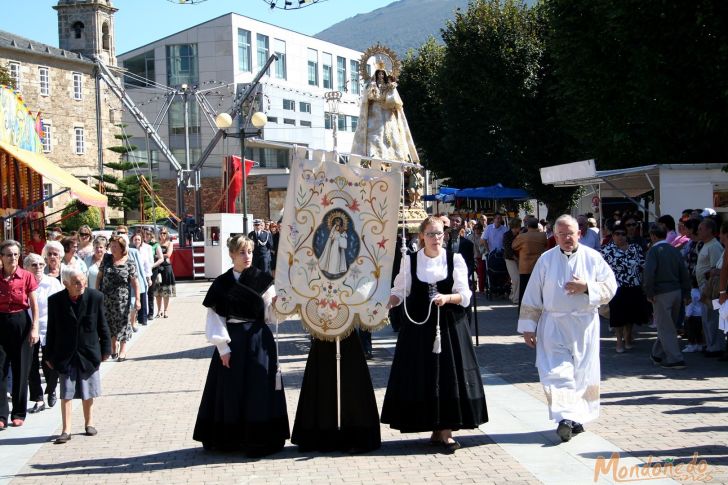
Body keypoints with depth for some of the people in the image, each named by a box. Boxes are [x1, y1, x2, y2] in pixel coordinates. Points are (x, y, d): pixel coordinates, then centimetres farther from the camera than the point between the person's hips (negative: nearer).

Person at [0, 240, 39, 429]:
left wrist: (34, 328, -8)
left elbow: (34, 305, 0)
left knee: (21, 370, 6)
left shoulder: (27, 277, -4)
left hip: (21, 323, -1)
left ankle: (19, 413, 17)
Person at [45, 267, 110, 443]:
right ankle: (66, 430, 2)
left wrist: (105, 348, 4)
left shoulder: (95, 297, -7)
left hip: (88, 352, 1)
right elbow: (51, 330, 0)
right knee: (66, 393, -1)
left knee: (88, 392, 12)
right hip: (65, 354, -1)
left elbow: (102, 325, 2)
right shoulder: (55, 300, -7)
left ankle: (89, 423, 28)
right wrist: (49, 355, 2)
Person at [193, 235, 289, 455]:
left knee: (257, 390, -1)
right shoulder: (221, 283, 2)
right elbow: (215, 317, -1)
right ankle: (230, 439, 17)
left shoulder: (263, 280, 0)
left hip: (258, 341, -1)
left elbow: (271, 315, -1)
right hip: (231, 341, 1)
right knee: (231, 391, 5)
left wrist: (276, 303, -22)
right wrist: (223, 347, -8)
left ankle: (258, 440, 7)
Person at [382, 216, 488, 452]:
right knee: (422, 376, 1)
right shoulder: (410, 260, 4)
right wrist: (386, 304, -13)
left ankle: (445, 431, 2)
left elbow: (465, 295, -2)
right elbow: (399, 291, 6)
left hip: (449, 324, -1)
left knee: (448, 375, -3)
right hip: (419, 324, 1)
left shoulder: (454, 259, 1)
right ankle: (437, 430, 10)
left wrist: (447, 298, -20)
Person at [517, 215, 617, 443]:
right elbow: (532, 296, 4)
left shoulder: (593, 258, 2)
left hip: (585, 325, 1)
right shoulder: (546, 260, 3)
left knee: (583, 373, 5)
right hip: (554, 325, -1)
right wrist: (528, 327, 1)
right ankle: (566, 417, -16)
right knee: (557, 372, -12)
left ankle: (577, 417, 18)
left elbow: (610, 286, 0)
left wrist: (587, 287, -16)